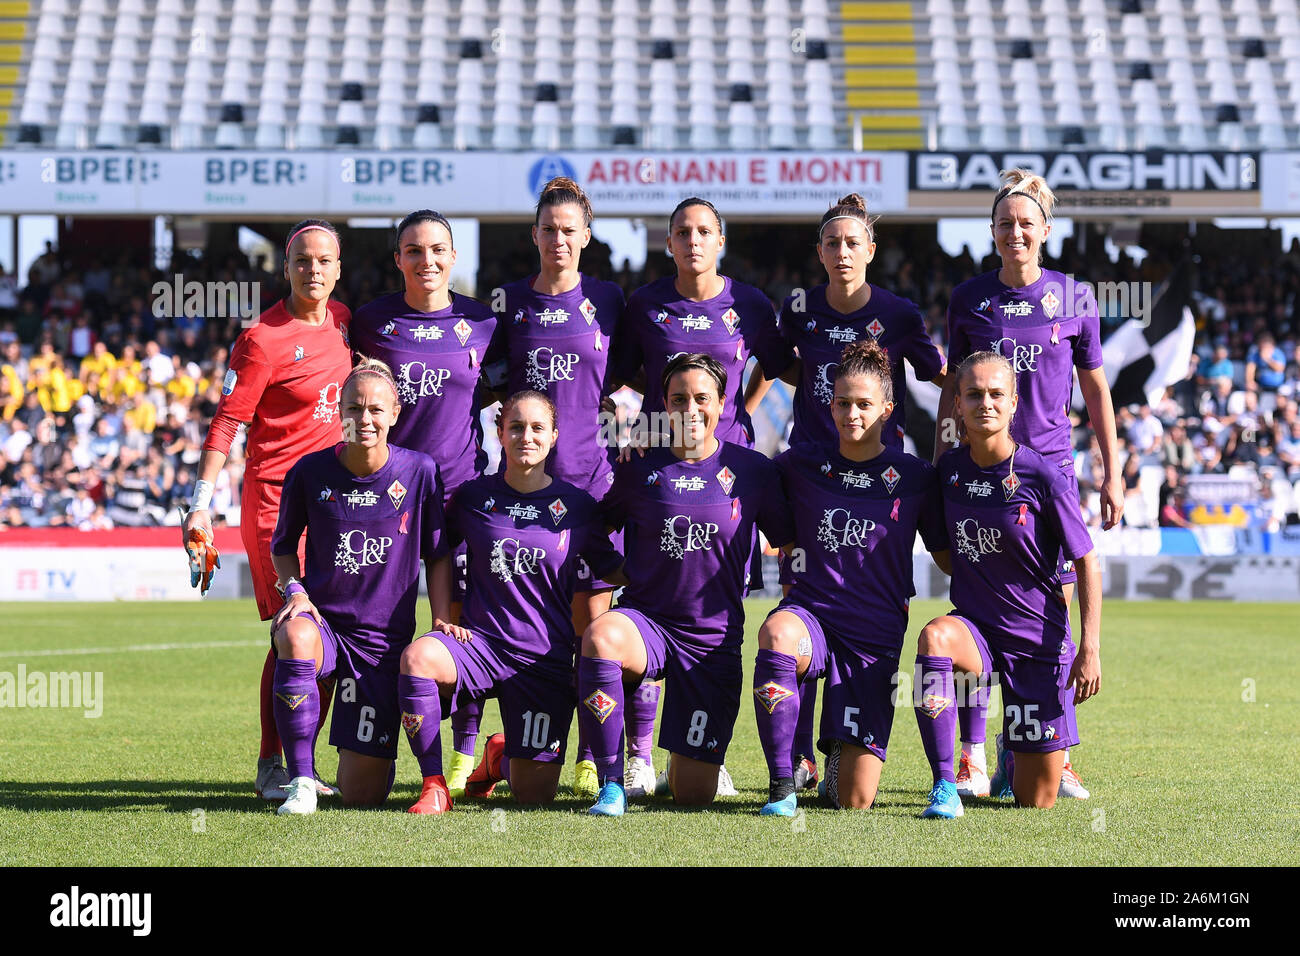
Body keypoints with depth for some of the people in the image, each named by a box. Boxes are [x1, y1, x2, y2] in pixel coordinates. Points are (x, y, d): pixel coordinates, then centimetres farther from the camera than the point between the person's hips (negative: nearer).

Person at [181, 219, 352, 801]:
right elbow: (226, 424, -11)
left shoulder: (343, 320, 9)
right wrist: (202, 503, -16)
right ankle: (270, 766, 0)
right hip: (276, 492, -6)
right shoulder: (263, 339, -11)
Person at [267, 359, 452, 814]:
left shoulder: (420, 472, -4)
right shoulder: (310, 471, -4)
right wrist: (294, 589, -8)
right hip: (323, 619, 0)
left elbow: (438, 556, 7)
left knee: (361, 794, -3)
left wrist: (443, 624, -4)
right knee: (296, 638, -42)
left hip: (384, 638, 0)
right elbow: (282, 546, 11)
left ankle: (374, 750, 38)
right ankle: (302, 781, -26)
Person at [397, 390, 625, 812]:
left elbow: (613, 570, 11)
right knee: (418, 657, -35)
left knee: (534, 793, -4)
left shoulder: (577, 506, 1)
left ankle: (501, 754, 35)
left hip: (546, 658, 0)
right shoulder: (473, 496, 2)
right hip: (480, 641, 0)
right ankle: (434, 785, -18)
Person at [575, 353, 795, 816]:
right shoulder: (640, 468, 2)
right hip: (646, 621, 0)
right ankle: (612, 784, -25)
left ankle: (684, 758, 39)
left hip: (714, 639, 0)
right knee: (600, 636, -39)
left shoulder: (752, 470, 0)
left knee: (693, 794, -2)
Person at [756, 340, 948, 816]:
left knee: (855, 799, -6)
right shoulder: (803, 464, 5)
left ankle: (841, 747, 33)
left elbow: (948, 558, 11)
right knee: (777, 633, -41)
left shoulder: (913, 477, 3)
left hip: (875, 634, 0)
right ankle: (782, 784, -27)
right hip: (810, 614, 0)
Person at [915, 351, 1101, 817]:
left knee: (1037, 799, 2)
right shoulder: (950, 469, -2)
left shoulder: (1044, 476, -14)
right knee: (934, 637, -37)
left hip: (1040, 639, -2)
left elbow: (1087, 563, -8)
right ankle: (945, 785, -29)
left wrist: (1090, 649, -13)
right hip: (975, 626, 2)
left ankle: (1012, 760, 41)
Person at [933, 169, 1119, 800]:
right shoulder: (969, 298, 5)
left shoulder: (1074, 298, 4)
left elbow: (1095, 388, 9)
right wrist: (938, 462, 9)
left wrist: (1113, 472, 7)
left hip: (1052, 467, 0)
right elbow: (953, 384, 13)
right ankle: (971, 758, 3)